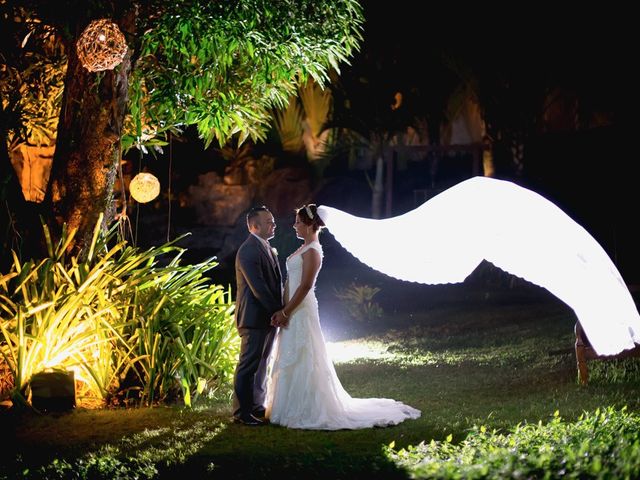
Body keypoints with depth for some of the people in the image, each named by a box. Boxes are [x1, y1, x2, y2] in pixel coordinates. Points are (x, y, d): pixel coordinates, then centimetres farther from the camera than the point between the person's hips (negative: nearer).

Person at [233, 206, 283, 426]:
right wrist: (278, 311, -16)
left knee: (262, 364, 16)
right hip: (254, 318, -9)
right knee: (248, 366, -3)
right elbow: (258, 287, -21)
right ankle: (242, 412, 3)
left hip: (269, 318, 9)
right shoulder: (248, 251, -17)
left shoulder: (267, 248, 14)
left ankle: (257, 406, 26)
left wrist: (280, 309, 6)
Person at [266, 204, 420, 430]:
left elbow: (305, 286, -19)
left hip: (301, 312, -10)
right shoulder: (305, 249, 14)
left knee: (302, 361, -6)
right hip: (293, 312, 10)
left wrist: (285, 312, -17)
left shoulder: (312, 251, -15)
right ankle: (300, 409, 19)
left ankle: (306, 411, -1)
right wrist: (283, 311, 9)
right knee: (292, 362, 13)